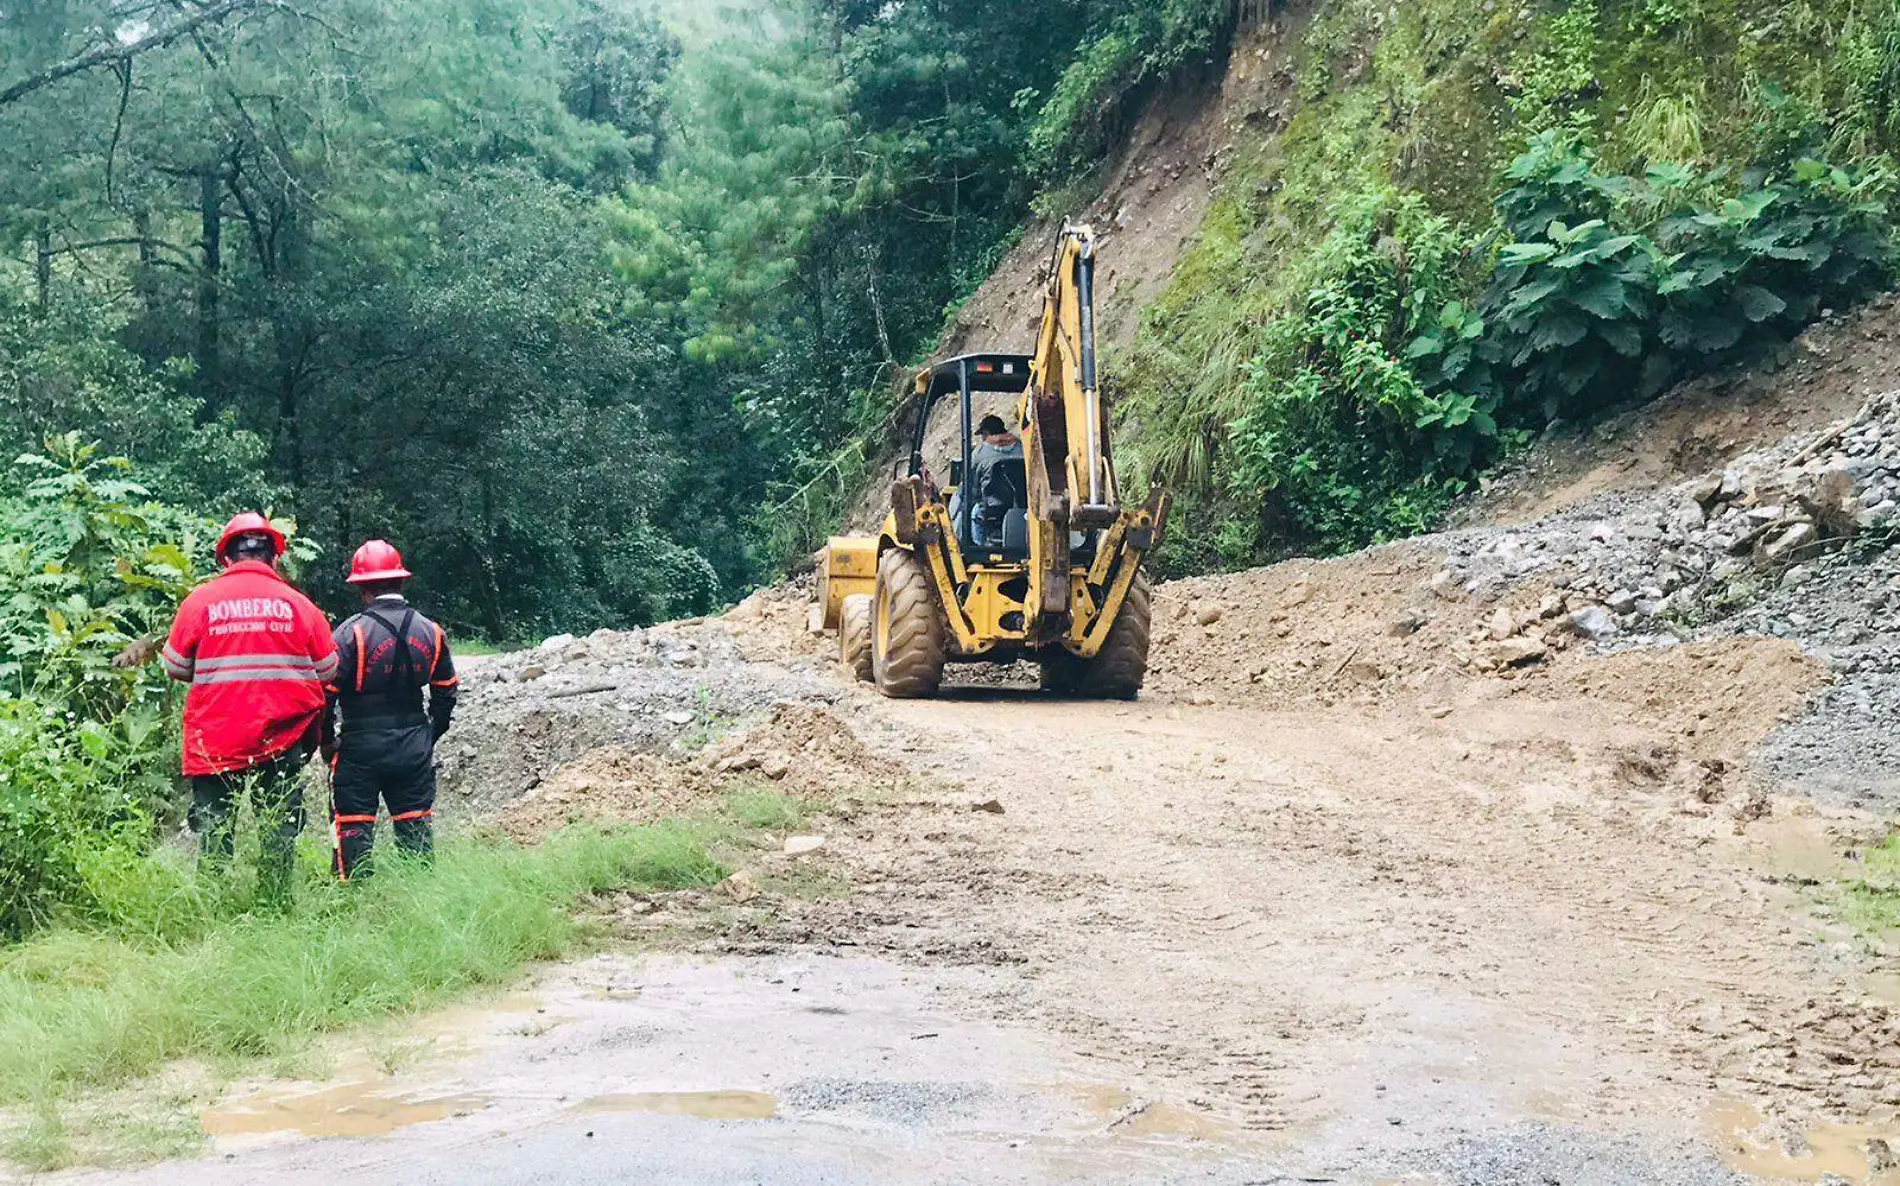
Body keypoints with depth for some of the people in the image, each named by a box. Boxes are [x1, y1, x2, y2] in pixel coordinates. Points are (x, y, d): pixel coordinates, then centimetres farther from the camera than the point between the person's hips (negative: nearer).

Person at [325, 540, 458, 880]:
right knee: (415, 827, 13)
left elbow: (327, 692, -13)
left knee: (353, 829, 6)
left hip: (360, 749, -4)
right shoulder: (431, 632, 1)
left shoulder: (352, 632, -14)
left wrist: (328, 741, 2)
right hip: (415, 749, 4)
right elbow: (446, 695, 9)